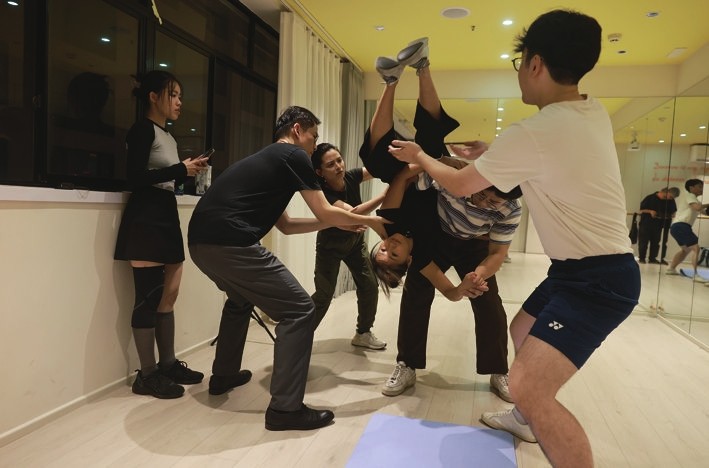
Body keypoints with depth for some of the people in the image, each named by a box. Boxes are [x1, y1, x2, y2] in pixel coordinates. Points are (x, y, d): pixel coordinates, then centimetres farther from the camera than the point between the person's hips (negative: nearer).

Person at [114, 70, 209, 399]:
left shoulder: (170, 138, 20)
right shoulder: (142, 130, -5)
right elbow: (136, 178, -15)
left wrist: (190, 171, 5)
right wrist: (180, 169, -12)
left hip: (167, 217, 9)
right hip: (146, 220, -9)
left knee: (168, 295, 10)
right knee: (149, 298, -7)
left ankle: (168, 364, 19)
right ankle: (147, 375, 2)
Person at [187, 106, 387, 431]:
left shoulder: (265, 159, 30)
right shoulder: (294, 156, 4)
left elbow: (284, 224, 31)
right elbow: (325, 213, 4)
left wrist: (337, 223, 34)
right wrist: (367, 220, 19)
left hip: (201, 241, 10)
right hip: (230, 243, -10)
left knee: (241, 300, 34)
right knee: (299, 310, -2)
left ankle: (223, 375, 44)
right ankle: (285, 408, 0)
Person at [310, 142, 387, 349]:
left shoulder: (351, 177, -19)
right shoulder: (323, 193, -34)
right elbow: (352, 213, -46)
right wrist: (385, 195, -52)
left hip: (355, 241, 5)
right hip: (330, 246, -5)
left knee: (370, 286, 1)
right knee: (324, 295, -10)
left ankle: (363, 333, 19)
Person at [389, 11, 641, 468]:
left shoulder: (531, 134, -24)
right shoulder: (594, 113, 2)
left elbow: (460, 185, -8)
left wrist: (418, 155, 9)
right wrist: (493, 154, 21)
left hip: (597, 278, -10)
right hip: (592, 267, 10)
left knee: (527, 387, -19)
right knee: (523, 332, 27)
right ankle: (528, 419, 47)